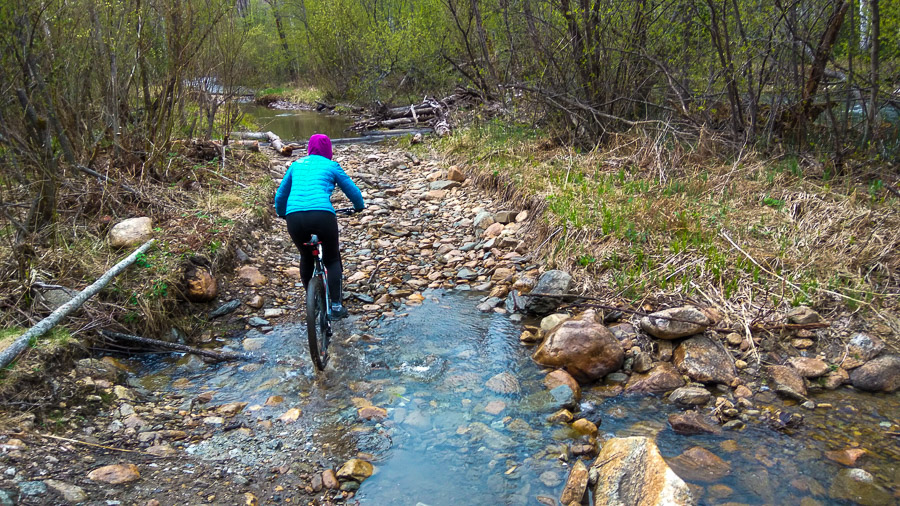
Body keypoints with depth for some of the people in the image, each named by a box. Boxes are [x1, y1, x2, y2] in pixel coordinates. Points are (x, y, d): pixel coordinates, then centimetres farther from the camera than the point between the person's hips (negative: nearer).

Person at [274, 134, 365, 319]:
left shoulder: (296, 165, 23)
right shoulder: (331, 165, 15)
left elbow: (280, 194, 32)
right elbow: (352, 190, 21)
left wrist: (281, 213, 51)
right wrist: (359, 206, 42)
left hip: (294, 217, 3)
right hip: (322, 214, -3)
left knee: (306, 257, 27)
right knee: (332, 259, 16)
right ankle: (336, 305, 8)